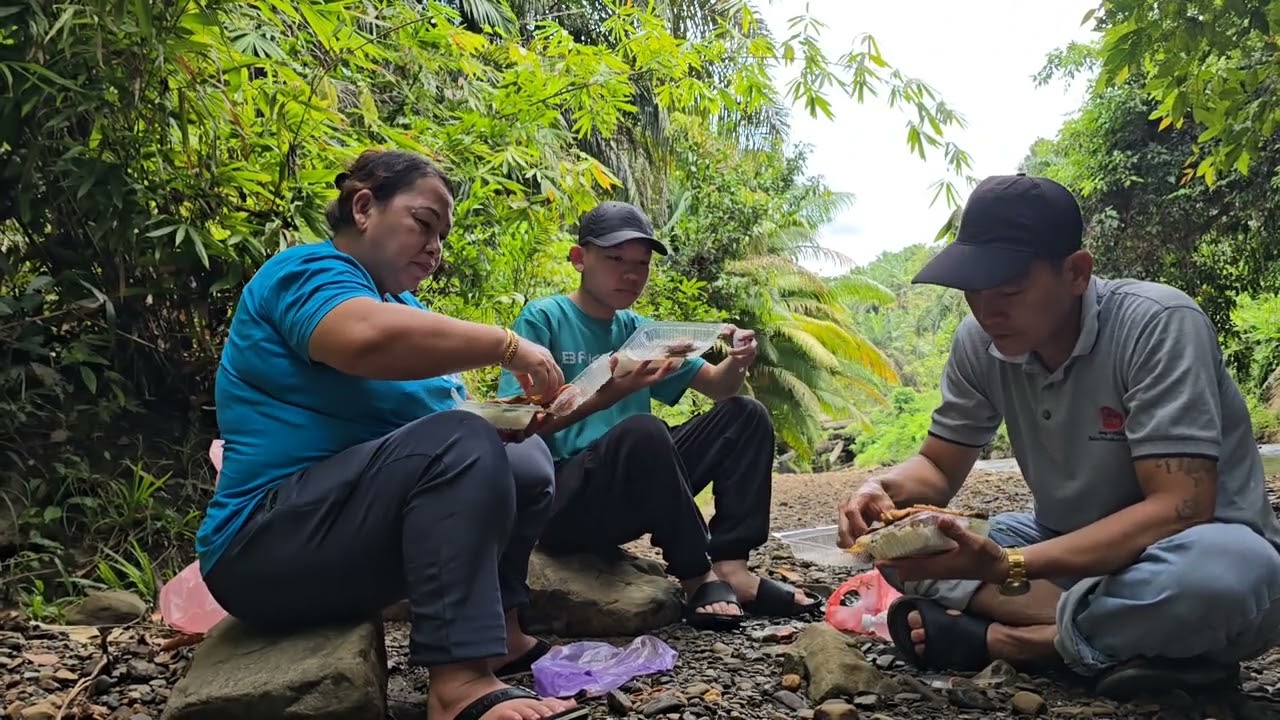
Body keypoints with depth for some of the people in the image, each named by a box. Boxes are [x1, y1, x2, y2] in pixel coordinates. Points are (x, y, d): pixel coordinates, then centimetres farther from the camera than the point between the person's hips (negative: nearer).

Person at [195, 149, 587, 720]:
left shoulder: (402, 304, 18)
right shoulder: (309, 272, -10)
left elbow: (452, 415, 12)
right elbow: (370, 338, -34)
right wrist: (506, 346, -25)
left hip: (351, 530, 10)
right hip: (270, 548, -10)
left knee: (526, 461, 12)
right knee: (460, 446, -29)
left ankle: (497, 630, 5)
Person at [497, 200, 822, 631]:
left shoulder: (637, 329, 12)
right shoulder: (542, 319, -5)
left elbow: (717, 388, 15)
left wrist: (737, 362, -9)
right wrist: (607, 396, -29)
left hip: (634, 495, 7)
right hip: (561, 503, -7)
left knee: (745, 416, -1)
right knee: (641, 430, -34)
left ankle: (731, 568, -15)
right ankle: (698, 577, -16)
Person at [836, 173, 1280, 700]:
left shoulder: (1158, 325, -23)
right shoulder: (979, 343, -7)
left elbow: (1177, 510, -29)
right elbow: (938, 468, 1)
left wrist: (1010, 567, -37)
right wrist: (883, 489, -23)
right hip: (1073, 551, 5)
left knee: (1223, 570, -40)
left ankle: (994, 639, -21)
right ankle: (1121, 639, -21)